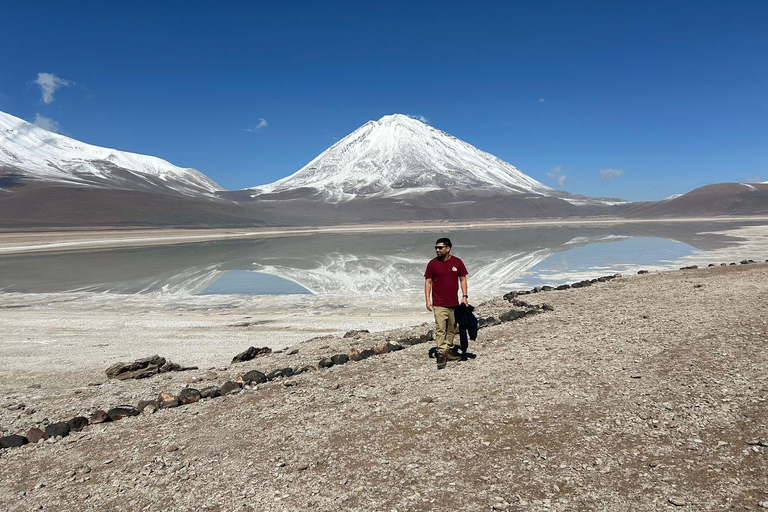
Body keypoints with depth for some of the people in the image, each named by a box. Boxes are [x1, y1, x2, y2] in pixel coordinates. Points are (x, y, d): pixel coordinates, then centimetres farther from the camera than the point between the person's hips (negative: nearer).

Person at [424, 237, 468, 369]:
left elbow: (462, 279, 8)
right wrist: (428, 299, -7)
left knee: (452, 329, 13)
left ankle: (449, 351, 26)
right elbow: (428, 282, 0)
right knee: (440, 329, -7)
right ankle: (441, 355, -4)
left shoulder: (457, 262, 2)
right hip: (439, 304, -3)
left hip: (454, 303, 3)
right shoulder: (432, 263, -3)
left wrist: (464, 296, 0)